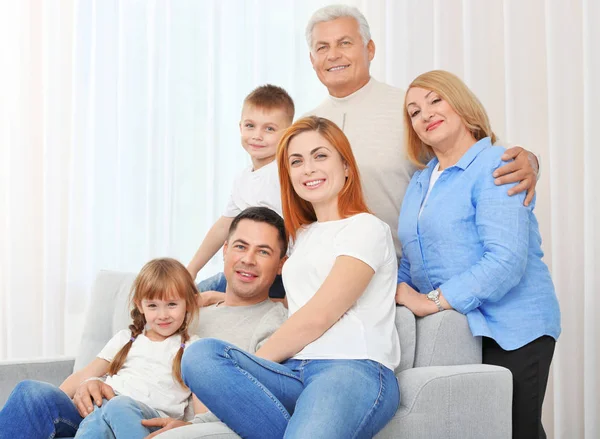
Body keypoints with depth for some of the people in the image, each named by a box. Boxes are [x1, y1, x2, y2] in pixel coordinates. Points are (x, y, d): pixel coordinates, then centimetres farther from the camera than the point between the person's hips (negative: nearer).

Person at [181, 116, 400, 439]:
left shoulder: (365, 228, 5)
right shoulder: (302, 236, 29)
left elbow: (317, 316, -5)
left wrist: (254, 362, -2)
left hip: (354, 369, -7)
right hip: (293, 374, 7)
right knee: (200, 355, -24)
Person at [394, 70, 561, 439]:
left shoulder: (495, 167, -9)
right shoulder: (420, 180, 17)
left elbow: (506, 260, -21)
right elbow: (413, 260, 20)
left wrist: (433, 302, -23)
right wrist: (394, 292, -2)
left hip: (509, 334, -7)